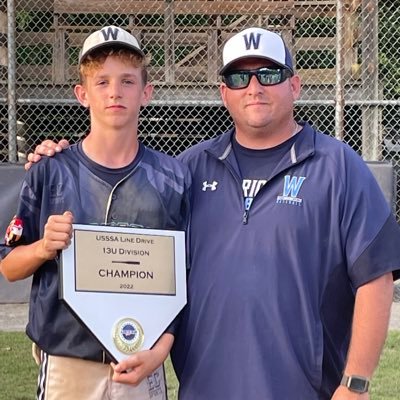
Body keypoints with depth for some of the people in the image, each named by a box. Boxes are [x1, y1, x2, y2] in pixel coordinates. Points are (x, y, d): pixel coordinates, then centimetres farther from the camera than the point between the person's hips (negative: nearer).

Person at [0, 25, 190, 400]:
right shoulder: (50, 172, 0)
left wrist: (163, 346, -7)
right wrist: (44, 247, -14)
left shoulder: (173, 177, 1)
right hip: (65, 364, 0)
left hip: (142, 364, 1)